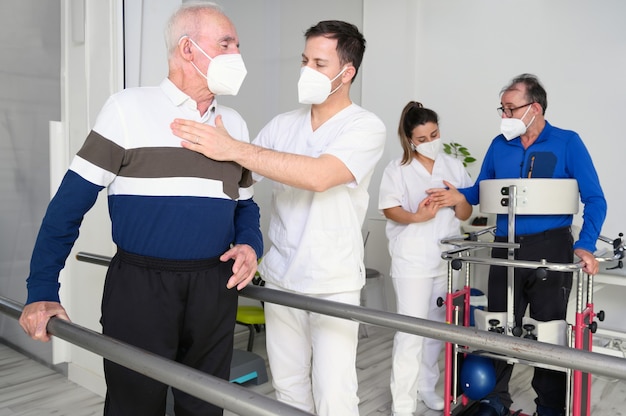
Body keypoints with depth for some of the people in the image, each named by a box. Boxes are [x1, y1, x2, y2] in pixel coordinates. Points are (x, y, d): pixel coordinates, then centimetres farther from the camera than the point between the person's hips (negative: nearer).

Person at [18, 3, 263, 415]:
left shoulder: (234, 124, 10)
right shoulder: (128, 108, -5)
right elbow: (71, 202, -4)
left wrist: (250, 245, -3)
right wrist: (43, 290, -7)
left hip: (215, 287, 4)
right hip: (139, 284, -4)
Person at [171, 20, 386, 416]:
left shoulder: (366, 127, -10)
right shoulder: (283, 125, 6)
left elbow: (318, 175, -27)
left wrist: (233, 149, -28)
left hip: (335, 285, -4)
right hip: (280, 278, 5)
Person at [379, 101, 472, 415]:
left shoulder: (454, 166, 9)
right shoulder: (397, 168, -2)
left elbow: (466, 215, 9)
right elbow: (389, 209, -7)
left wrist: (459, 199, -13)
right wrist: (417, 216, -25)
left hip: (447, 258, 5)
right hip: (412, 259, -4)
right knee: (411, 330, -6)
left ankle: (427, 386, 32)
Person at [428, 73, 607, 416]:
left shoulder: (567, 143, -3)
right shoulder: (499, 146, 7)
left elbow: (595, 200, -6)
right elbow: (480, 191, 16)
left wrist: (585, 246, -19)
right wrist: (455, 195, -5)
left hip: (551, 249, -3)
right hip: (505, 250, 3)